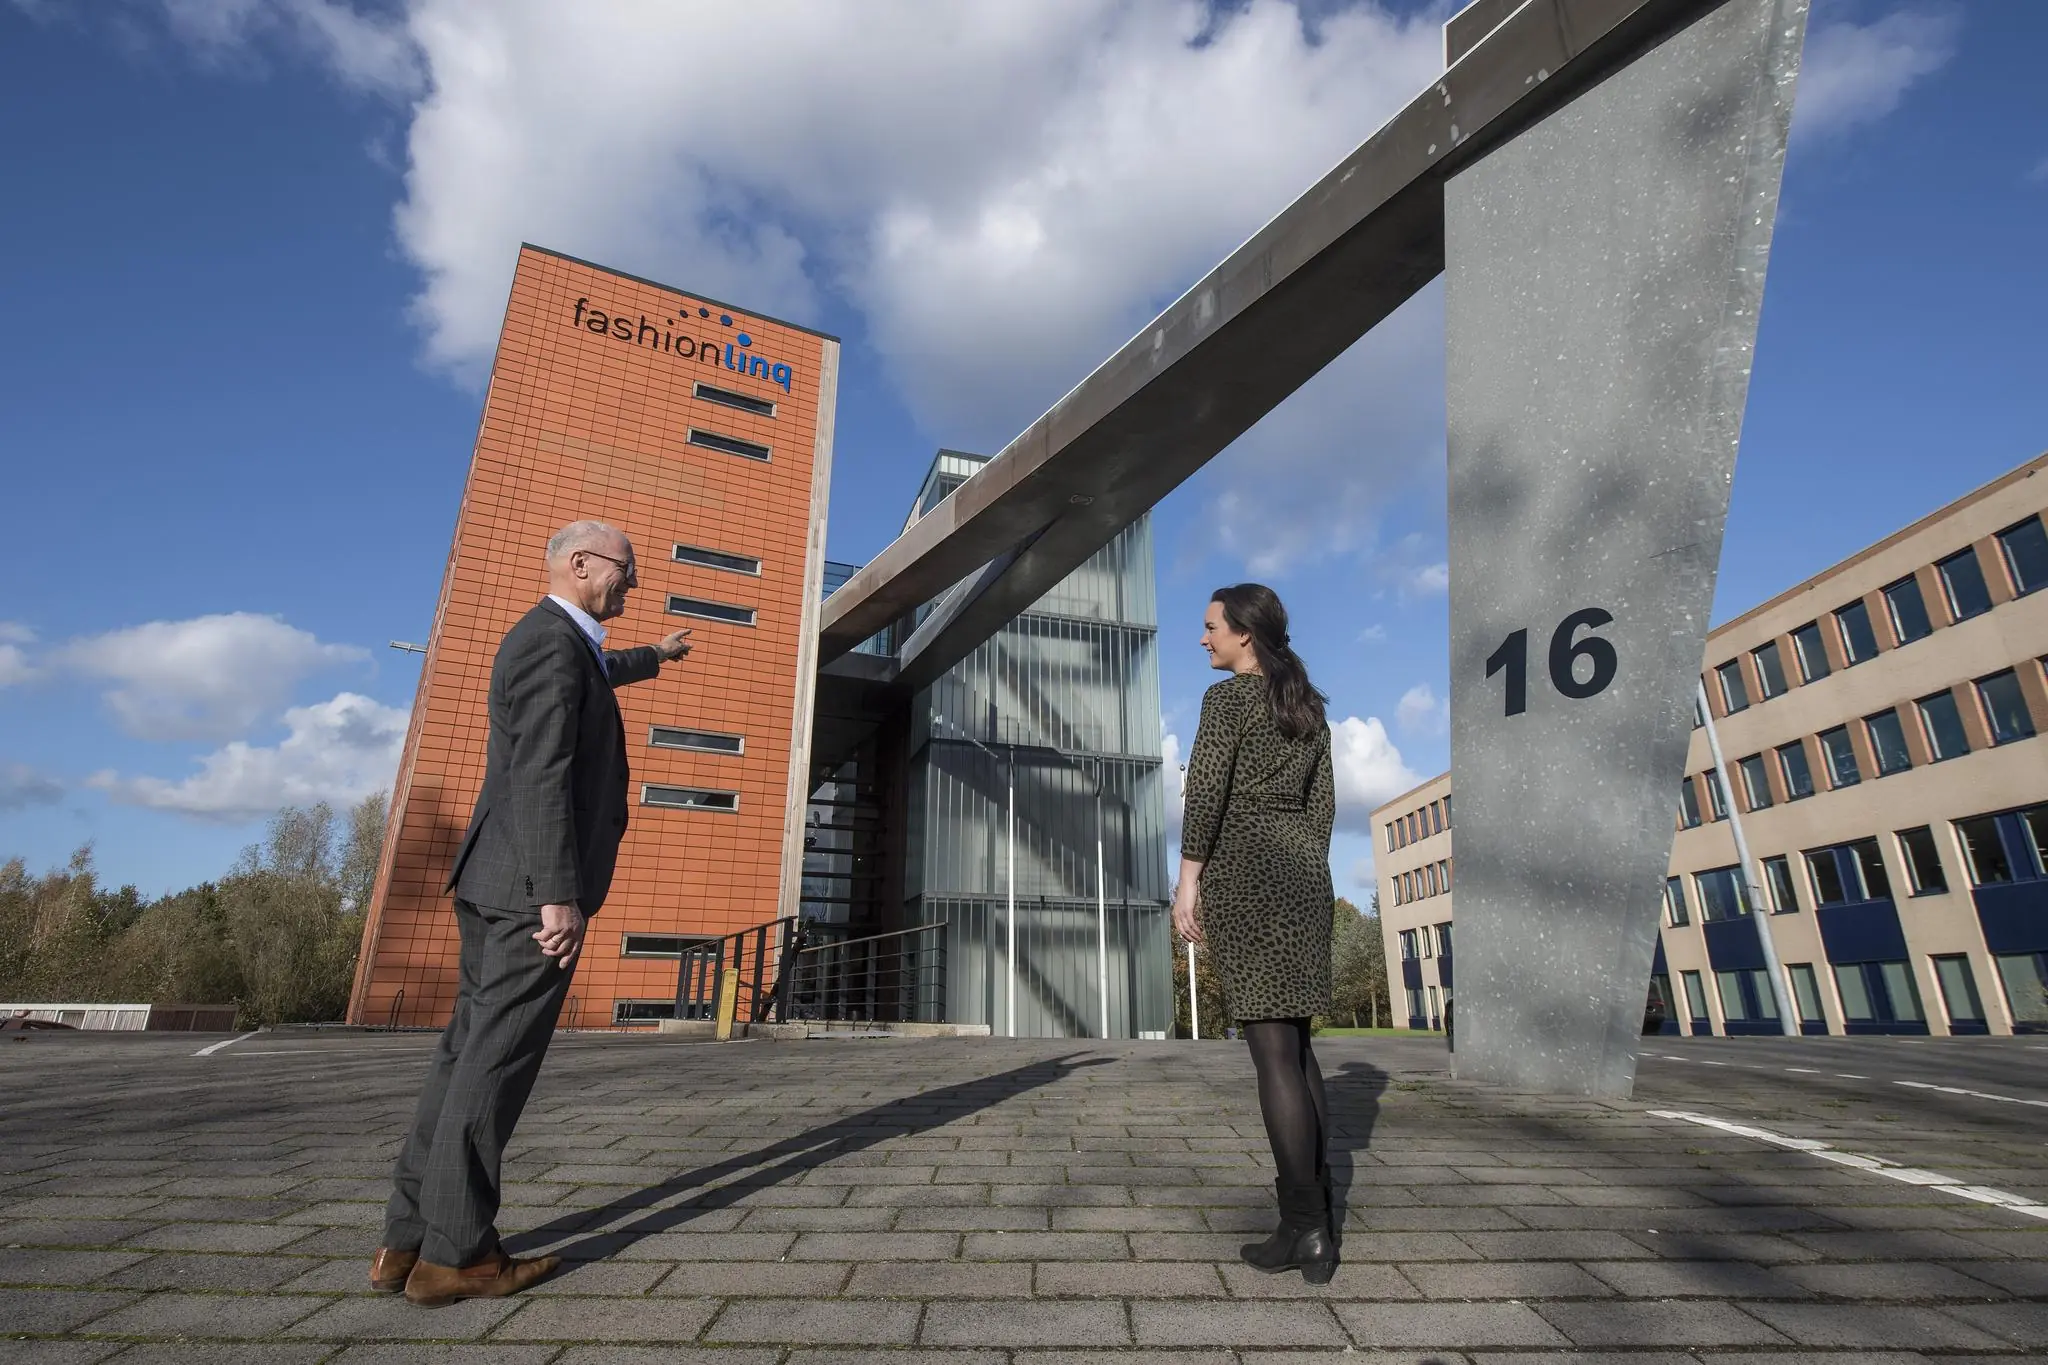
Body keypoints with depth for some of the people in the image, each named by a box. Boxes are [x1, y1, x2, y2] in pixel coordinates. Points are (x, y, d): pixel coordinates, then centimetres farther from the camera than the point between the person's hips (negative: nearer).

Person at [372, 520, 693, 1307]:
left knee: (468, 1055, 11)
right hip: (533, 887, -10)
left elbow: (601, 672, 46)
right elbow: (542, 774, -21)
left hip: (498, 886, 10)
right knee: (497, 1063, -4)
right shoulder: (553, 642, -12)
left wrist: (654, 656, 64)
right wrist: (559, 894, -25)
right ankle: (453, 1254, 4)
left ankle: (408, 1241, 18)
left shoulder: (558, 642, 20)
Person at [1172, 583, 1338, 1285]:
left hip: (1241, 869, -7)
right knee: (1295, 1040, 15)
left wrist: (1187, 881, -13)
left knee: (1271, 1047, -5)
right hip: (1303, 869, 7)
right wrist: (1307, 870, 18)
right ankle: (1317, 1209, 20)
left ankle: (1304, 1227, 0)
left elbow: (1205, 793, -13)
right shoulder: (1309, 705, 16)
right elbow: (1322, 799, 15)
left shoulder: (1227, 698, -5)